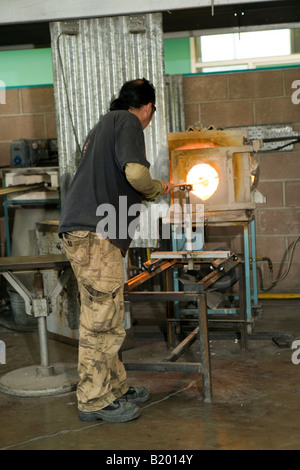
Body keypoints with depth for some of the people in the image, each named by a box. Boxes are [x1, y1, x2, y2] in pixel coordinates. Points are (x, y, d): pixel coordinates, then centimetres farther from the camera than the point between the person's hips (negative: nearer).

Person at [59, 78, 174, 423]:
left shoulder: (105, 124, 26)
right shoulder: (128, 122, -3)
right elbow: (135, 172, -18)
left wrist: (150, 191, 36)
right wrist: (159, 189, 2)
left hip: (83, 232, 10)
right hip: (94, 233, -10)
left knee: (104, 318, 14)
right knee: (102, 320, -5)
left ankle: (115, 387, 23)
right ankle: (94, 400, 2)